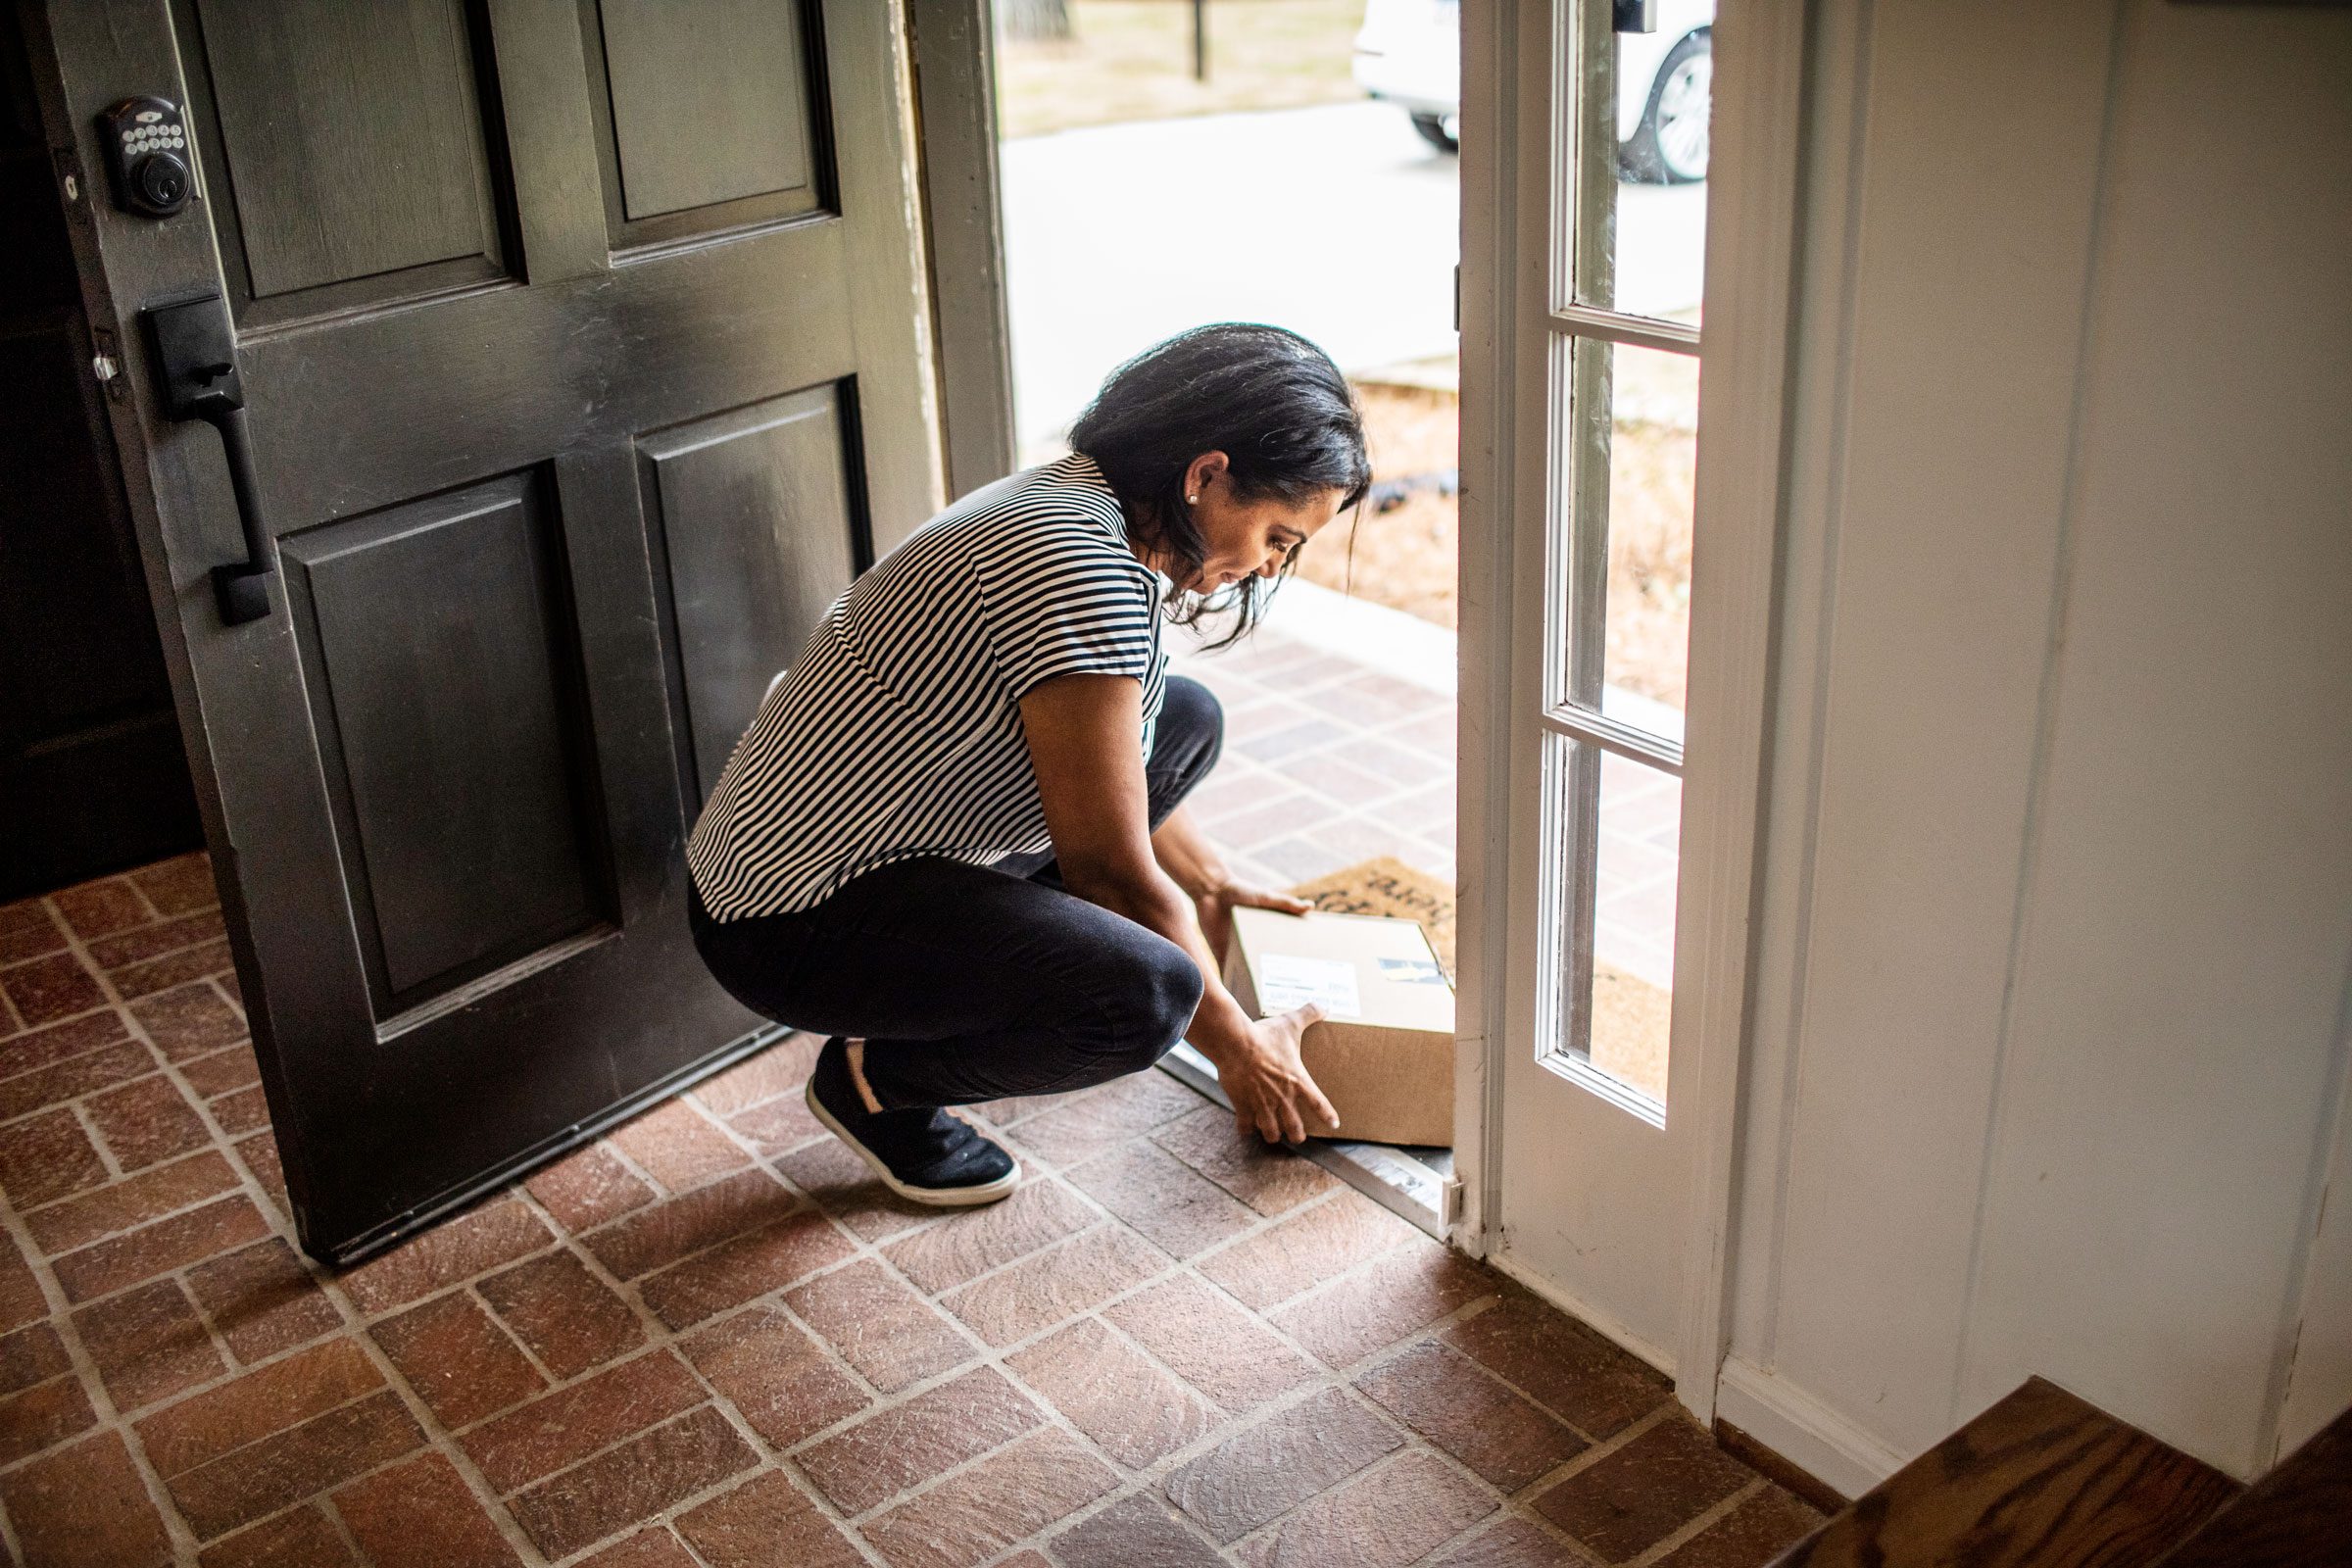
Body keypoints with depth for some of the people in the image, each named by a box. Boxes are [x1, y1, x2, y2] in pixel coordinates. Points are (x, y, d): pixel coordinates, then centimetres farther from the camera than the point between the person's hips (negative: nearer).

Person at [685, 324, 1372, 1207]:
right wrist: (1237, 1048, -8)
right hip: (794, 925, -10)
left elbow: (1117, 760, 22)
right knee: (1145, 993, -31)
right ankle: (875, 1078, -4)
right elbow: (1110, 868, -21)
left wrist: (1210, 887, 27)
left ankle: (990, 974, 14)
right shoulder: (1079, 569, -27)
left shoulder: (1078, 501, 4)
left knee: (1185, 718, 13)